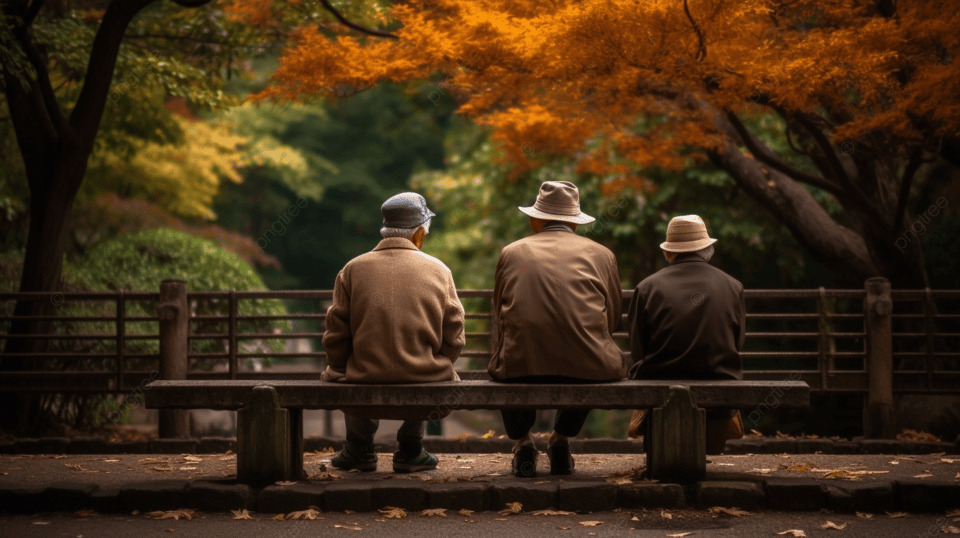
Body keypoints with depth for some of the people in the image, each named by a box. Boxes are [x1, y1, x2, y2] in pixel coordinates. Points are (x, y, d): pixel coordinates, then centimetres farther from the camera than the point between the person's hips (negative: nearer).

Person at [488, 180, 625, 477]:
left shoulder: (511, 252, 16)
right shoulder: (601, 254, 15)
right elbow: (611, 320, 20)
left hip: (522, 366, 0)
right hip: (588, 365, 0)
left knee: (503, 367, 36)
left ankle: (521, 441, 27)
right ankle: (561, 439, 33)